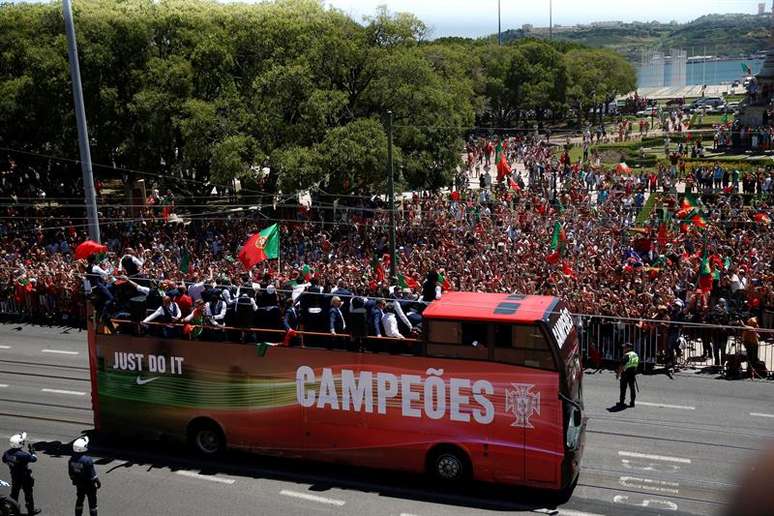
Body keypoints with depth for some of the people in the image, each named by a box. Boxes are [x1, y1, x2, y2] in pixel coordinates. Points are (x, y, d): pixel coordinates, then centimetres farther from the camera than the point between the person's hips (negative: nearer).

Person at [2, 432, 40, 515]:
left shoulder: (7, 453, -14)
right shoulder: (23, 455, -33)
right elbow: (34, 458, -19)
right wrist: (31, 450, -7)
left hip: (14, 477, 5)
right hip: (25, 477, -5)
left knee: (14, 493, 22)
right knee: (28, 494, 13)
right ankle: (31, 510, 27)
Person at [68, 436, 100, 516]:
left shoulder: (71, 459, -10)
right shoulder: (87, 460, -28)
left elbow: (71, 473, 2)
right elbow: (92, 474, -20)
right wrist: (98, 482, -5)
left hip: (78, 484, 6)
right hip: (89, 484, -6)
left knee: (79, 500, 22)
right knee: (92, 503, 8)